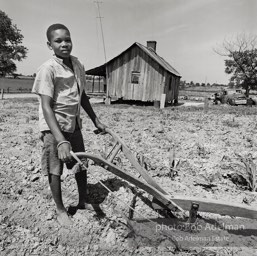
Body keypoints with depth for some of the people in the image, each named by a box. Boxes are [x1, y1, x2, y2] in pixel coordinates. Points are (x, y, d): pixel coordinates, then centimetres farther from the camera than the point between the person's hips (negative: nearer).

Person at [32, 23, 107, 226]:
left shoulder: (77, 65, 3)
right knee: (55, 170, 5)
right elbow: (46, 107, -24)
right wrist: (61, 140, -33)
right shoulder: (48, 69, -18)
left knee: (81, 165, 15)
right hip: (54, 127, -6)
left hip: (74, 124, 7)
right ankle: (60, 210, 25)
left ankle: (83, 201, 35)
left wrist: (96, 120, 15)